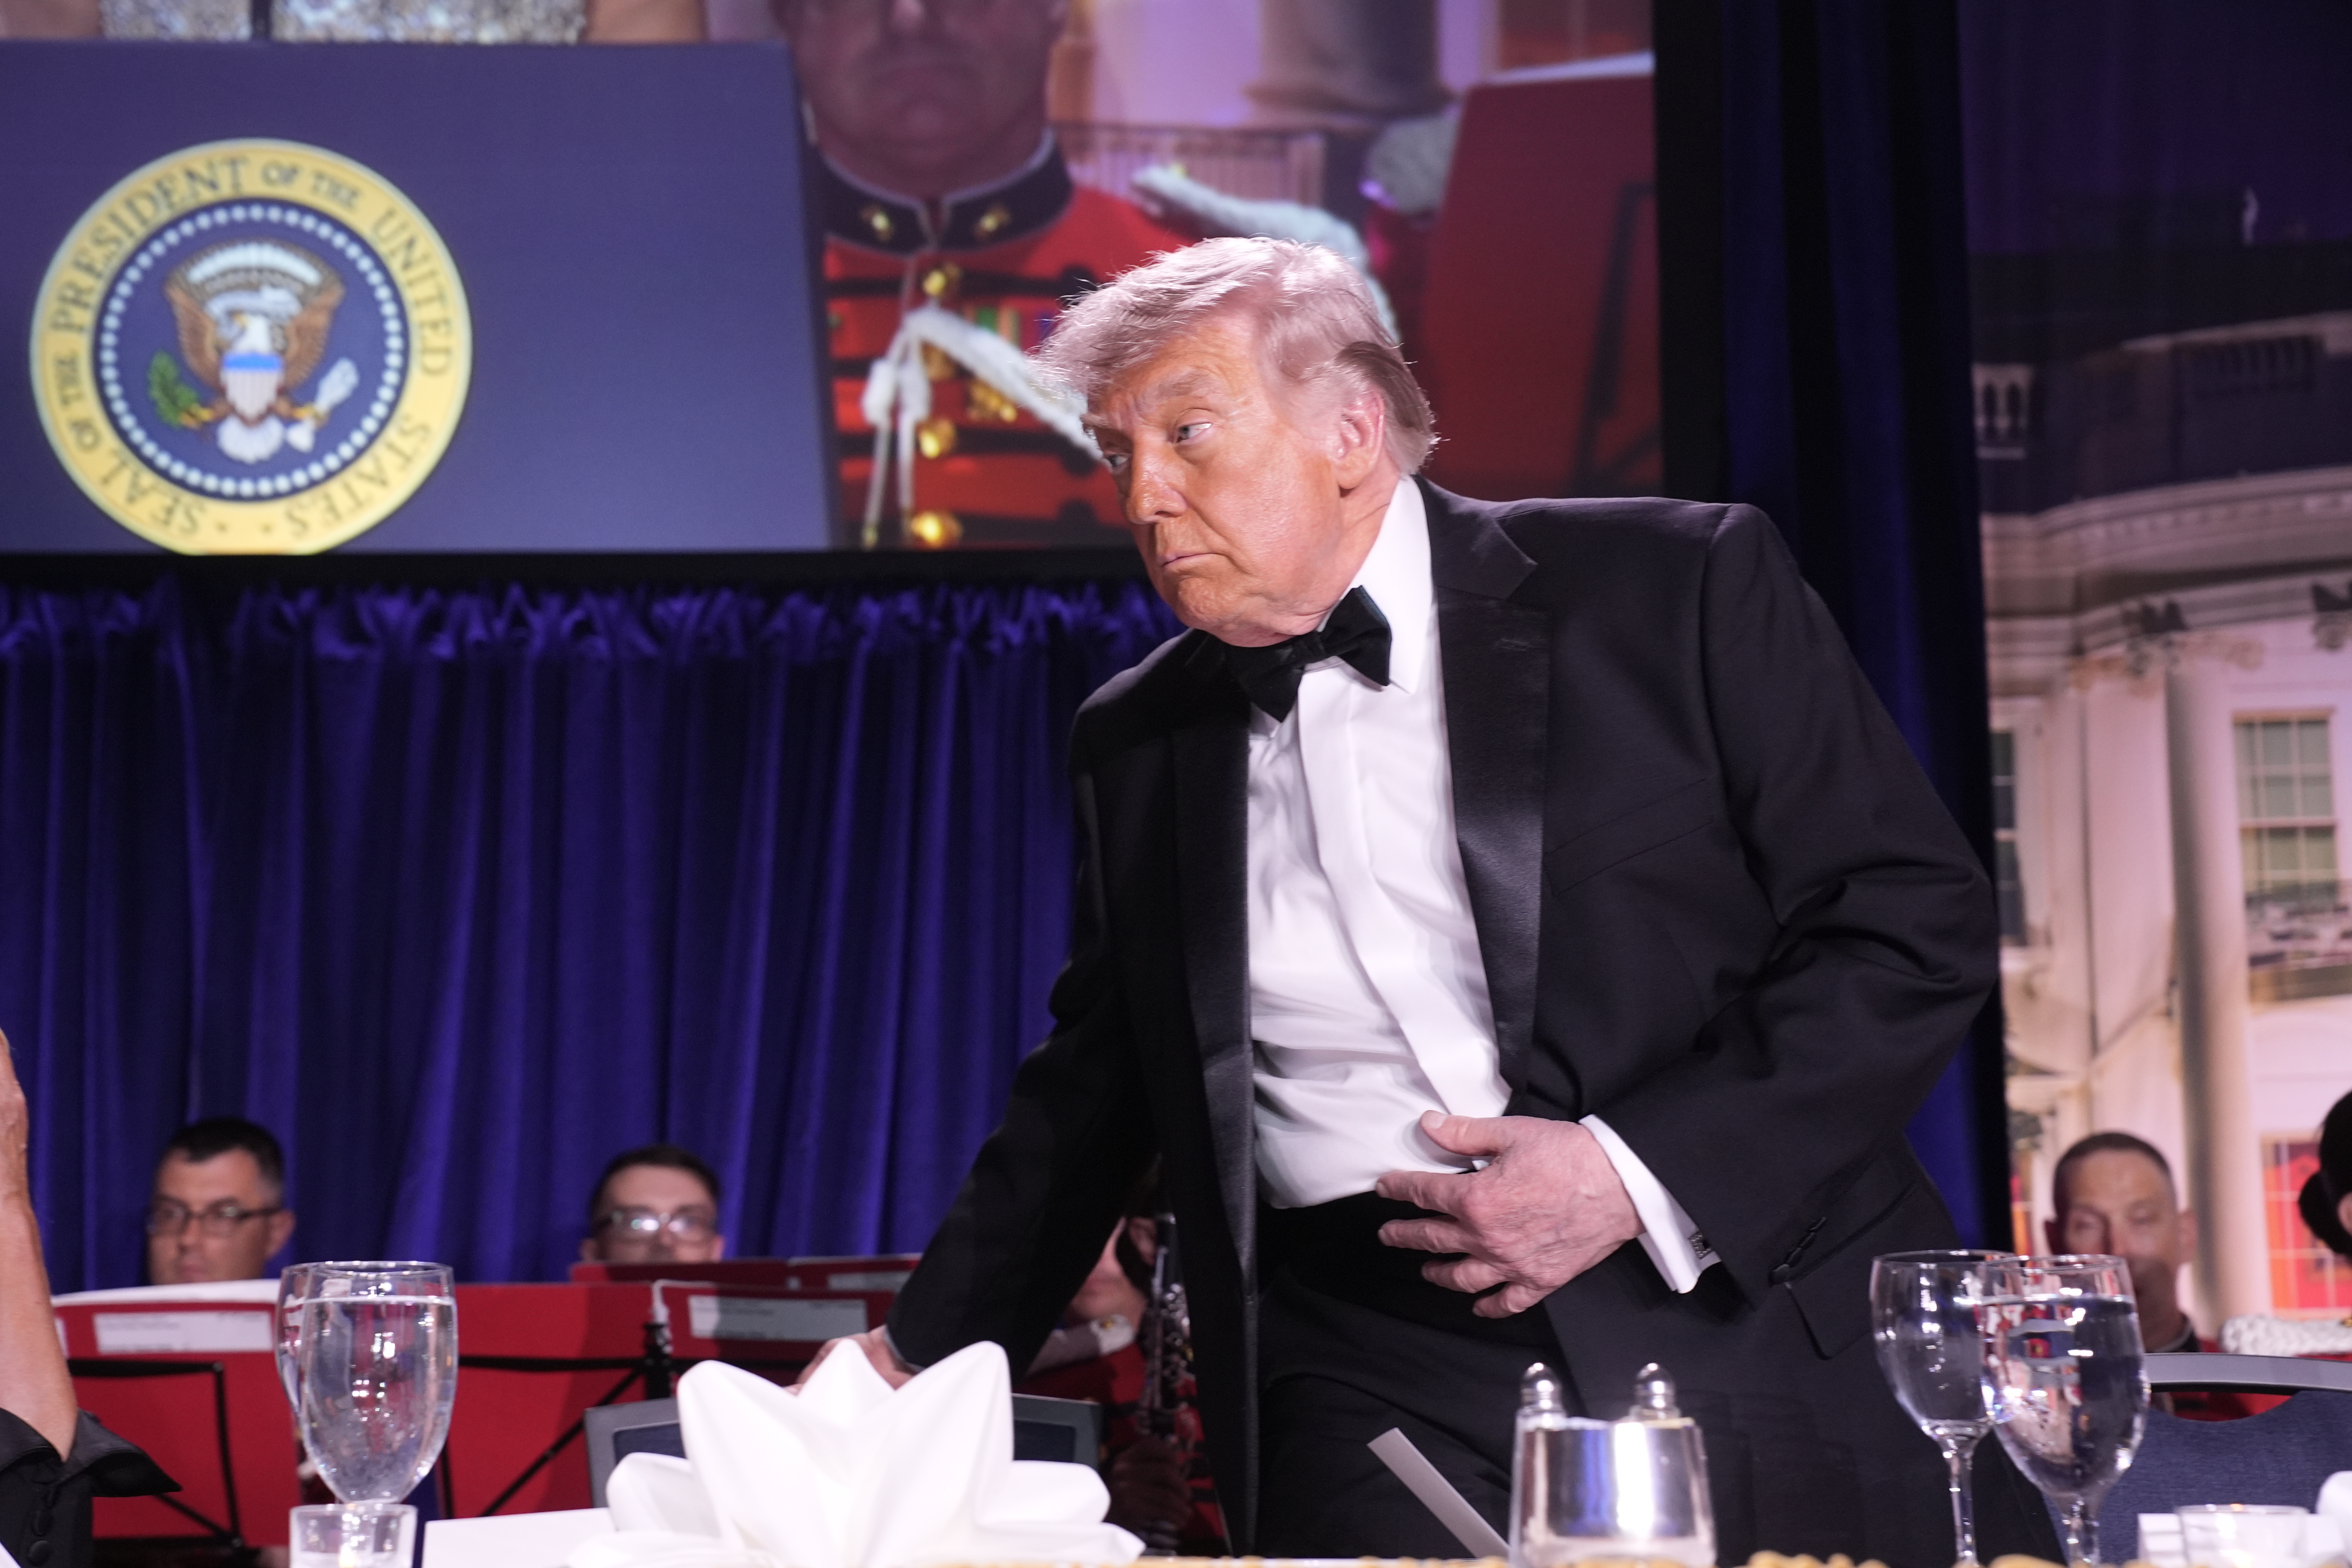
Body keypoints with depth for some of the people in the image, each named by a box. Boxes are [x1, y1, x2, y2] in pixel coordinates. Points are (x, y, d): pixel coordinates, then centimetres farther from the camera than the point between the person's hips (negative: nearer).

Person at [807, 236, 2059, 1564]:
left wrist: (1641, 1170, -14)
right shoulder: (1138, 744, 13)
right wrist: (924, 1353, 23)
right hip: (1375, 1394, 3)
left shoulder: (1684, 589, -1)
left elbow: (1922, 922, -4)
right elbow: (1096, 1092, 24)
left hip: (1760, 1343, -2)